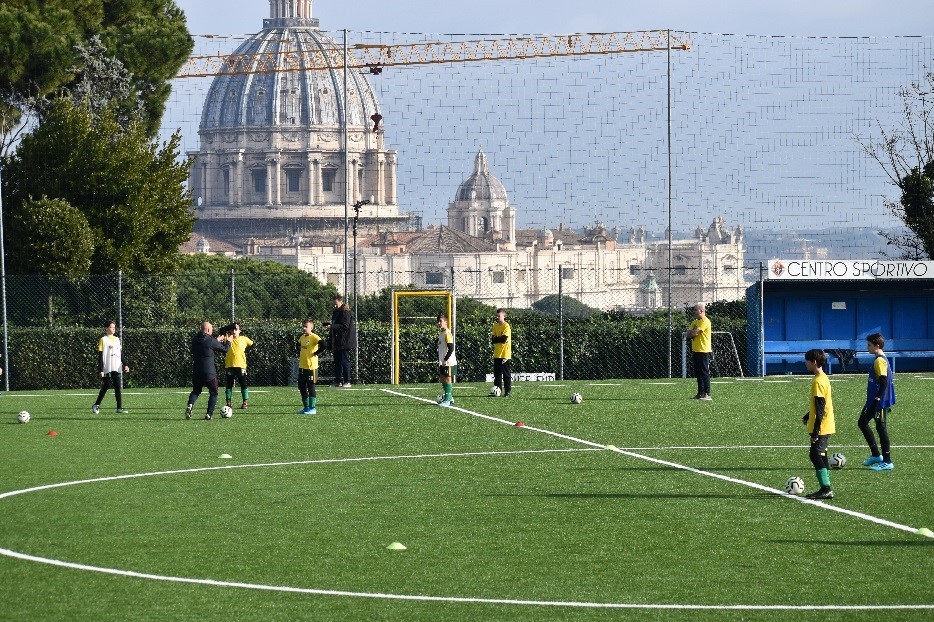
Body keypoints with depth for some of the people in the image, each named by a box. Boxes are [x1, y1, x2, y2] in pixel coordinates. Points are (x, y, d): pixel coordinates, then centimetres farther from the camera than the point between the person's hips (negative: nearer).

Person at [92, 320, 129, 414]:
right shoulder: (103, 340, -2)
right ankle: (96, 405, 7)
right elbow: (100, 356, -5)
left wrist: (125, 365, 6)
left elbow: (121, 354, 19)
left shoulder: (117, 340, 15)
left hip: (117, 368, 5)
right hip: (107, 369, -5)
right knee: (106, 387, -5)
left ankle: (119, 407, 1)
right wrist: (100, 370, -11)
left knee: (118, 387, 0)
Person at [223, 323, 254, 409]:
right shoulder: (228, 339, 3)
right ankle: (228, 402, 10)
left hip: (241, 365, 0)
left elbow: (251, 343, 22)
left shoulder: (244, 339, 5)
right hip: (229, 366, 0)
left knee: (243, 384, 1)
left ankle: (245, 402, 7)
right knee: (229, 385, 4)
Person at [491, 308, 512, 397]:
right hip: (497, 354, 6)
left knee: (506, 374, -3)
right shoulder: (495, 325, 12)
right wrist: (500, 339, -11)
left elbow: (504, 339, -18)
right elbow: (492, 340, 6)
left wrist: (495, 339, -6)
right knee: (497, 374, 8)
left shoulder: (506, 326, -8)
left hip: (505, 354, -6)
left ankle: (507, 391, 0)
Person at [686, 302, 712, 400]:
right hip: (696, 351, 9)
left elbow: (695, 333, -18)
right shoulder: (695, 322, 17)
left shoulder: (705, 321, -12)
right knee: (698, 373, 11)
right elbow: (689, 334, 13)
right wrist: (693, 332, -7)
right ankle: (700, 393, 16)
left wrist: (691, 332, 3)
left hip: (703, 351, -9)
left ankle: (707, 394, -9)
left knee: (704, 373, -9)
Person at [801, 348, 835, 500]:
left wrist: (816, 430, -22)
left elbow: (820, 407, -21)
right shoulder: (823, 378, 12)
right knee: (821, 455, 14)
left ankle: (826, 489, -10)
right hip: (826, 427, 10)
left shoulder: (818, 381, -18)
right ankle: (826, 489, 16)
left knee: (816, 455, -8)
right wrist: (808, 416, 37)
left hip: (821, 427, -10)